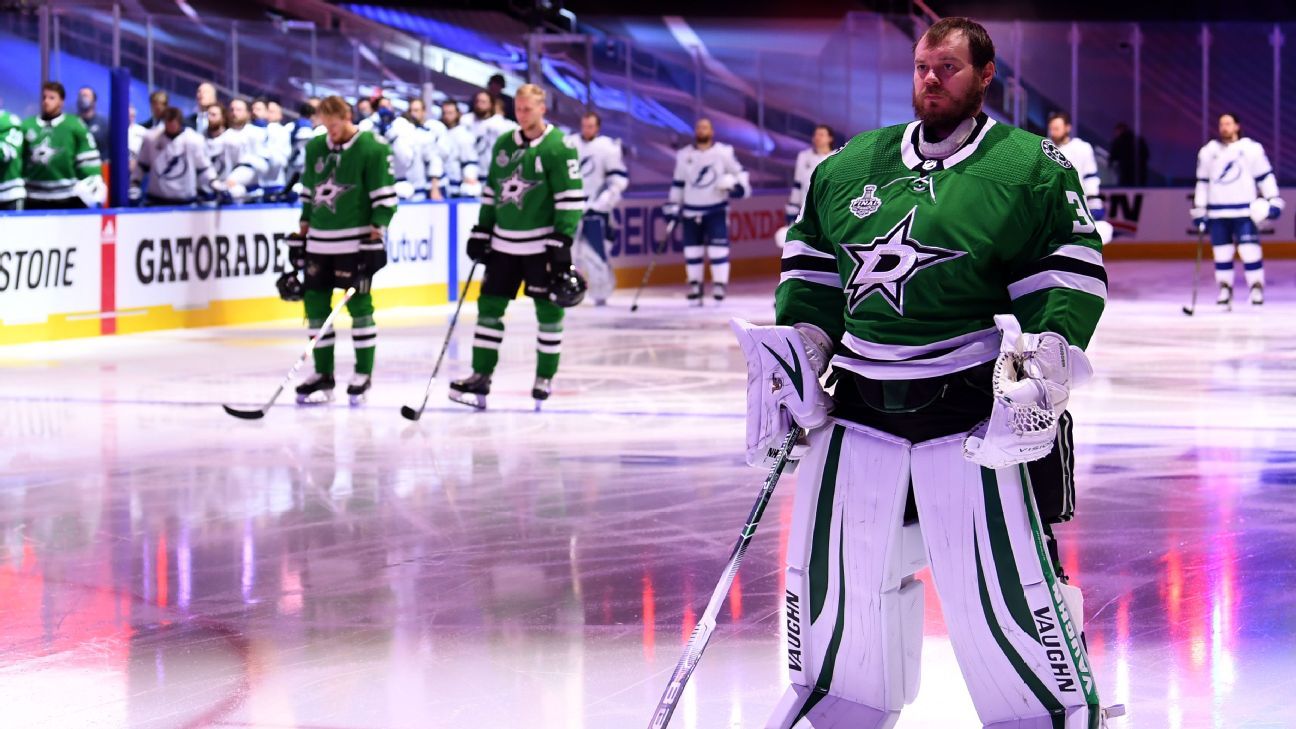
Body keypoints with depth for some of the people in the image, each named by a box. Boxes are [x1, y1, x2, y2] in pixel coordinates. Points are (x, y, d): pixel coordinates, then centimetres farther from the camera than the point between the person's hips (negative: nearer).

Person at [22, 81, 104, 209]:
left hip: (67, 199, -3)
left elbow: (89, 160, -3)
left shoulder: (74, 126, -4)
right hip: (35, 199, 3)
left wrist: (94, 185, -9)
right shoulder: (27, 126, 6)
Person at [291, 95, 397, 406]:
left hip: (355, 242, -6)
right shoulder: (315, 148, 11)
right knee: (316, 304, 5)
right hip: (319, 241, 6)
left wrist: (376, 233, -14)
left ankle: (363, 374, 6)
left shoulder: (372, 149, -8)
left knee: (359, 306, -3)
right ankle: (323, 374, 13)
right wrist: (303, 231, 17)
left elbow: (385, 197, -9)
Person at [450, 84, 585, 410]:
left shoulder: (558, 147, -10)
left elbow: (571, 197, -12)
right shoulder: (504, 144, 9)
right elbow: (491, 190, 17)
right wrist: (481, 232, 13)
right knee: (489, 306, 3)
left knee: (548, 310, 1)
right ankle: (481, 377, 8)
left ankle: (545, 377, 12)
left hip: (541, 244, -6)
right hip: (504, 242, 6)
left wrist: (563, 242, -17)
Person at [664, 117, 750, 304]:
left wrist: (740, 185, -12)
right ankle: (695, 286, 13)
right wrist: (673, 205, 8)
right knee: (692, 248, 3)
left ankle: (720, 283, -7)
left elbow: (738, 171, 6)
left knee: (718, 246, -12)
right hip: (691, 211, 2)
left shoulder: (723, 152, -3)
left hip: (717, 209, -2)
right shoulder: (684, 155, 5)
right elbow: (678, 183, 11)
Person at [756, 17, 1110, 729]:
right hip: (861, 406, 5)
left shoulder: (1030, 167, -1)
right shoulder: (850, 166, 14)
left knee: (1004, 583, -8)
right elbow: (811, 270, 21)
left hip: (976, 409, -5)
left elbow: (1072, 272, -4)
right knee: (838, 571, 11)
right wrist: (792, 355, 13)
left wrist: (1045, 357, -16)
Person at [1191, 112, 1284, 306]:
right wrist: (1199, 210, 11)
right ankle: (1225, 288, 14)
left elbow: (1265, 175, 4)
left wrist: (1273, 201, -3)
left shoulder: (1252, 149, 0)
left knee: (1250, 251, -9)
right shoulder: (1208, 152, 10)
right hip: (1217, 213, 3)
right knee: (1222, 252, 4)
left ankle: (1257, 287, 0)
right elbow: (1202, 182, 14)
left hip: (1245, 212, -3)